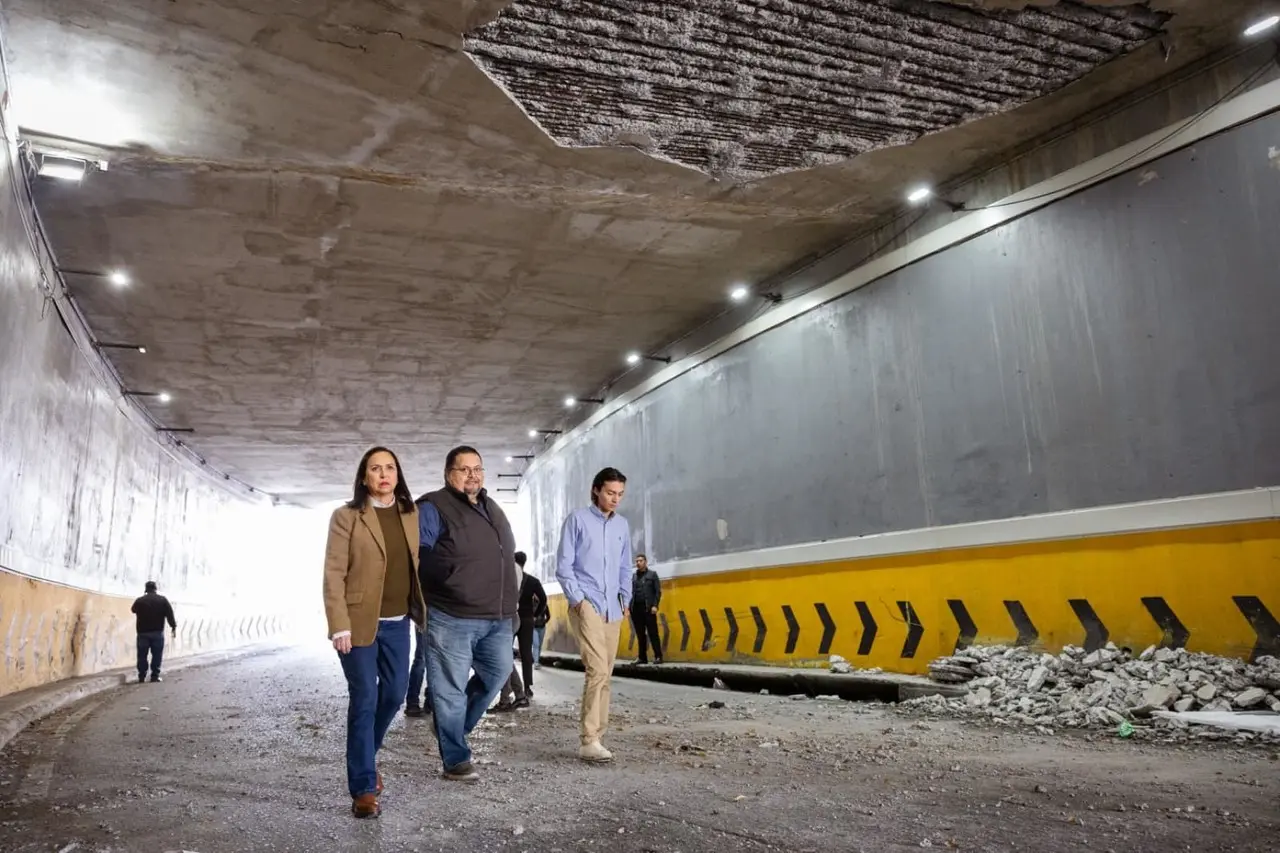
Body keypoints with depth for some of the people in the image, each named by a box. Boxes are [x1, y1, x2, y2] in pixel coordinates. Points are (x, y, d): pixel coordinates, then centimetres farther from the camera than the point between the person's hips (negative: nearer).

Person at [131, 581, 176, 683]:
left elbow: (134, 610, 24)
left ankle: (141, 677, 7)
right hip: (157, 632, -1)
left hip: (143, 632, 1)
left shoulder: (139, 600, 2)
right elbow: (170, 615, -4)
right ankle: (155, 676, 1)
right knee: (157, 655, 3)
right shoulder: (163, 600, 0)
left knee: (142, 655, 7)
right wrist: (173, 627, 0)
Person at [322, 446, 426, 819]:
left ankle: (364, 754, 40)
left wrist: (420, 610, 7)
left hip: (397, 622, 5)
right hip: (359, 621, -5)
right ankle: (363, 788, 10)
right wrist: (339, 625, -15)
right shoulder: (346, 516, -6)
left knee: (394, 694, 13)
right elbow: (333, 574, -9)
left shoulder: (411, 514, 7)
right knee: (364, 700, -2)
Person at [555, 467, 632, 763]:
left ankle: (595, 738, 14)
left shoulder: (622, 525, 14)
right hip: (587, 604, -6)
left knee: (604, 675, 7)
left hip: (613, 608, 6)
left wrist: (625, 599, 11)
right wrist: (577, 598, -9)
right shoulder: (577, 519, 0)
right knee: (597, 669, -16)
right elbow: (563, 565, -2)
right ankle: (589, 741, -13)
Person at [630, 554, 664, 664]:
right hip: (636, 608, 3)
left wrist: (655, 605, -9)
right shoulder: (634, 576, 16)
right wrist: (630, 606, -4)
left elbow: (658, 591, 2)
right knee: (640, 634, 6)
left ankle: (658, 656, 0)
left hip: (648, 608, -3)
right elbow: (631, 592, 9)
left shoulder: (652, 574, 8)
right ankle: (643, 657, 11)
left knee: (653, 633, -4)